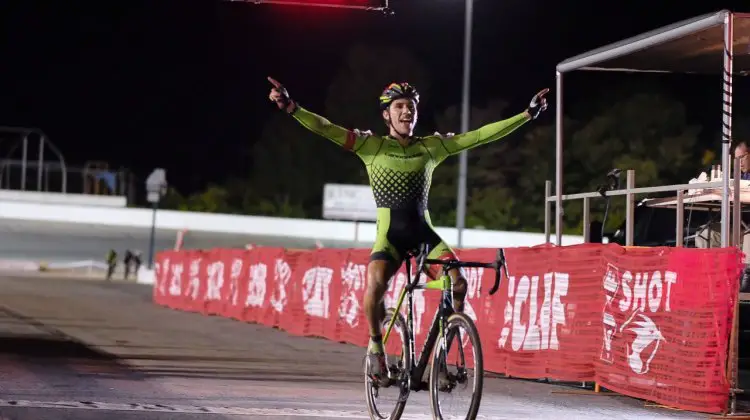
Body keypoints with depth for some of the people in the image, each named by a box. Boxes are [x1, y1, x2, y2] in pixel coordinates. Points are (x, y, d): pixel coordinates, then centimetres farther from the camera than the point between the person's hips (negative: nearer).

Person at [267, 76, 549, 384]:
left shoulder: (432, 146, 7)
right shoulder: (372, 145, 0)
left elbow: (482, 135, 5)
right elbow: (325, 128, -10)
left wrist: (527, 115, 1)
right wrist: (291, 108, -24)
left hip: (423, 232, 3)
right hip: (389, 234, -3)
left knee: (458, 282, -20)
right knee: (376, 285, -29)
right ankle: (376, 345, -2)